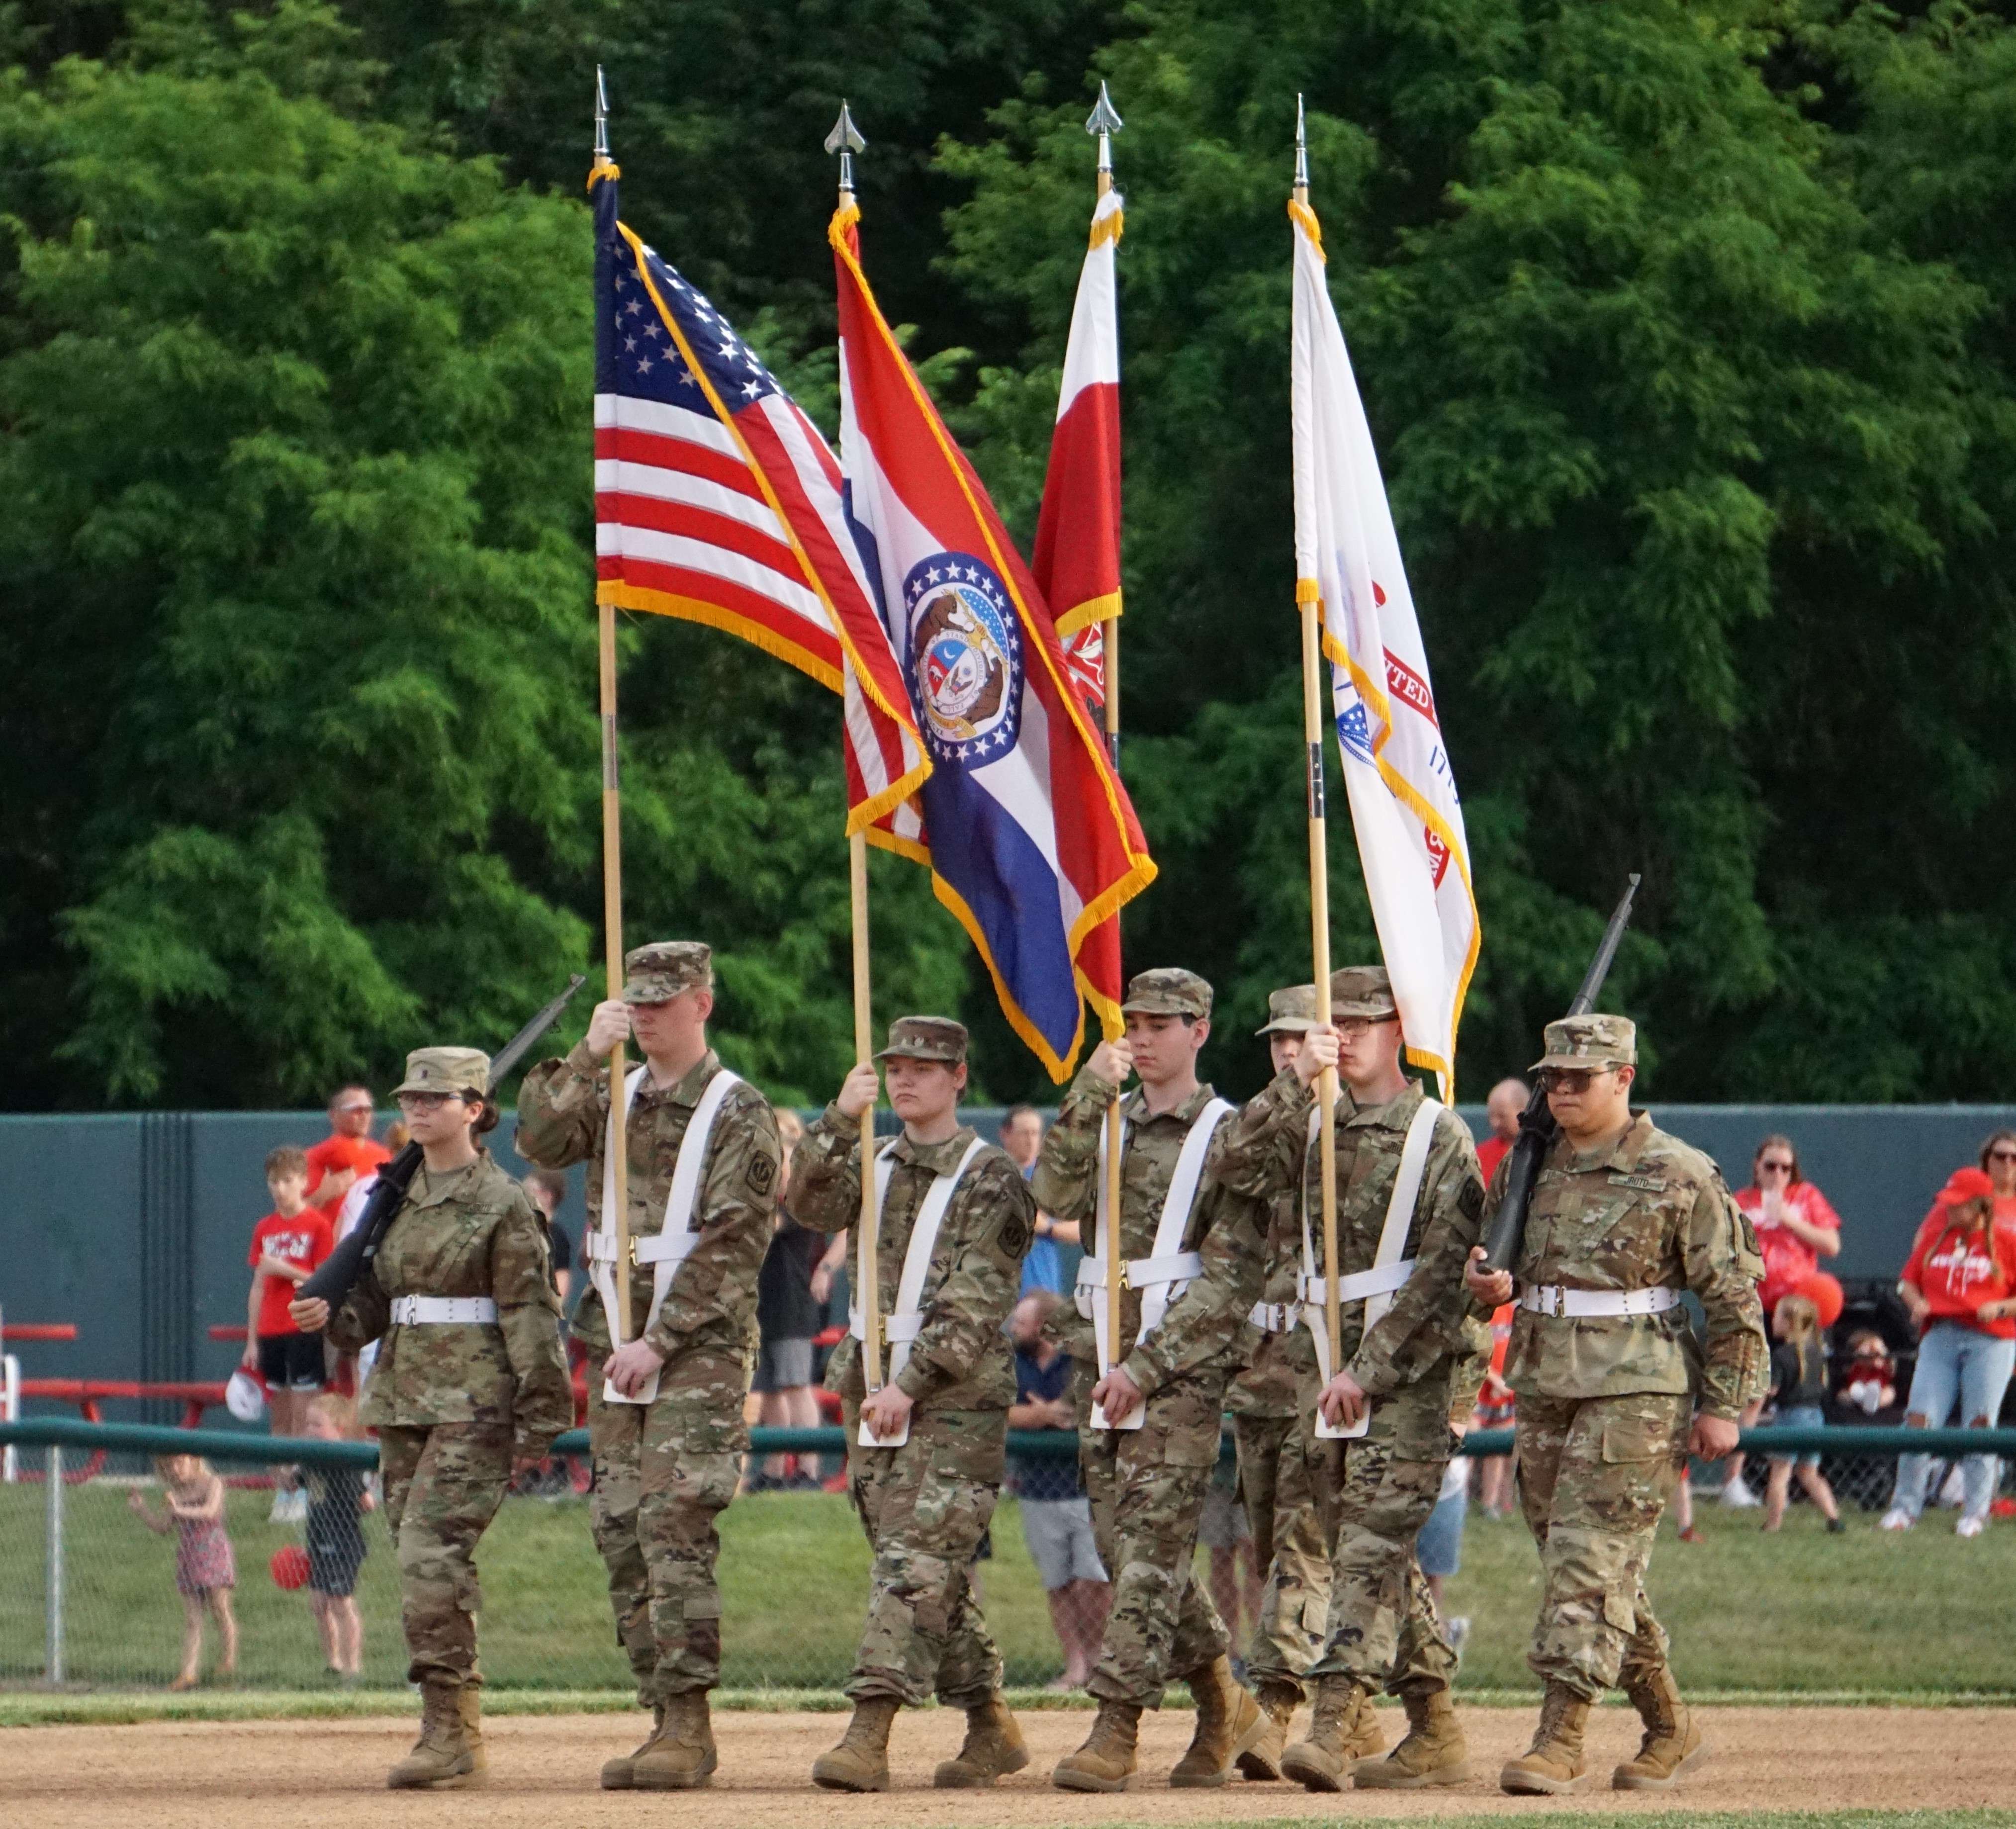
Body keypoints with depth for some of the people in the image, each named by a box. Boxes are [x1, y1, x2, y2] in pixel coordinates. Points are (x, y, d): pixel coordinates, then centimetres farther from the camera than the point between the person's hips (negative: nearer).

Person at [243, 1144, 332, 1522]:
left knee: (303, 1414, -8)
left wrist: (285, 1270, -17)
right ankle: (282, 1493, 7)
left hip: (304, 1331, -5)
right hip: (270, 1333, 5)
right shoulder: (264, 1229, 12)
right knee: (279, 1417, 6)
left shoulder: (317, 1224, -3)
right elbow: (258, 1287, 14)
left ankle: (302, 1494, -7)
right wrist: (252, 1341, 11)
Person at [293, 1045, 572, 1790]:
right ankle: (461, 1738, 12)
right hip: (403, 1395, 7)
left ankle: (447, 1733, -15)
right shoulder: (399, 1198, 14)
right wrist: (334, 1315, -3)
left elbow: (529, 1316, -8)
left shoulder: (500, 1203, -6)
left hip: (473, 1402, -7)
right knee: (424, 1567, 7)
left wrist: (539, 1420, -11)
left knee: (432, 1555, -18)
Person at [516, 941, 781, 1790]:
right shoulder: (613, 1097, 14)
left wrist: (658, 1341, -15)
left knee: (675, 1524, -15)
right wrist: (586, 1055, -12)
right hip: (616, 1341, 6)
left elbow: (731, 1243, -10)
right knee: (621, 1531, 4)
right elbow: (539, 1141, -2)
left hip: (699, 1346, -6)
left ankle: (689, 1724, -14)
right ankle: (664, 1720, 7)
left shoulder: (739, 1113, -3)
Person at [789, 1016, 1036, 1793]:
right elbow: (814, 1204, -4)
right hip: (874, 1392, 7)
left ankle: (869, 1735, -22)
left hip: (956, 1399, -7)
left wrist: (912, 1384, -19)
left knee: (916, 1561, -14)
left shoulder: (990, 1180, -4)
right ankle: (990, 1726, 20)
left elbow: (975, 1306, -11)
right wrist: (839, 1121, -17)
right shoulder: (874, 1165, 15)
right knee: (933, 1570, 10)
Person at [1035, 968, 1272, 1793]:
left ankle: (1116, 1731, -14)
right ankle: (1225, 1706, 21)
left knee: (1152, 1547, -11)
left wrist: (1147, 1366, -14)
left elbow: (1233, 1281, -8)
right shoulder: (1108, 1123, 15)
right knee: (1122, 1544, 7)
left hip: (1183, 1362, -6)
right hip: (1103, 1358, 6)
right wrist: (1087, 1097, -12)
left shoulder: (1227, 1137, -2)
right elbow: (1057, 1196, -4)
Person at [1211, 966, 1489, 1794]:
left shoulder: (1440, 1136, -5)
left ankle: (1338, 1721, -25)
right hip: (1334, 1368, 7)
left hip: (1413, 1368, -7)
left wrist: (1370, 1372, -15)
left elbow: (1442, 1273, -10)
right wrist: (1294, 1082, -13)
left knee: (1372, 1541, -16)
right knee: (1375, 1554, 9)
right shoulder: (1314, 1126, 13)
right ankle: (1435, 1733, 16)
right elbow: (1240, 1168, -4)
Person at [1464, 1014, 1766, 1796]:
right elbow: (1494, 1261, 23)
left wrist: (1723, 1406, -7)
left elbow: (1734, 1297, -4)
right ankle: (1669, 1726, 24)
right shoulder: (1529, 1167, 11)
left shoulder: (1678, 1176, -6)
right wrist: (1489, 1284, -2)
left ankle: (1561, 1742, -14)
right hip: (1542, 1383, 7)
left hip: (1635, 1388, -7)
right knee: (1585, 1566, 11)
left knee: (1590, 1557, -13)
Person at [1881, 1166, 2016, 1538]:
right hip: (1939, 1336, 3)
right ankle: (1905, 1506, 3)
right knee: (1919, 1419, -6)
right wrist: (1916, 1302, -2)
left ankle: (1975, 1512, 4)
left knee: (1980, 1423, -4)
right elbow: (1909, 1280, 18)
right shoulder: (1935, 1237, 11)